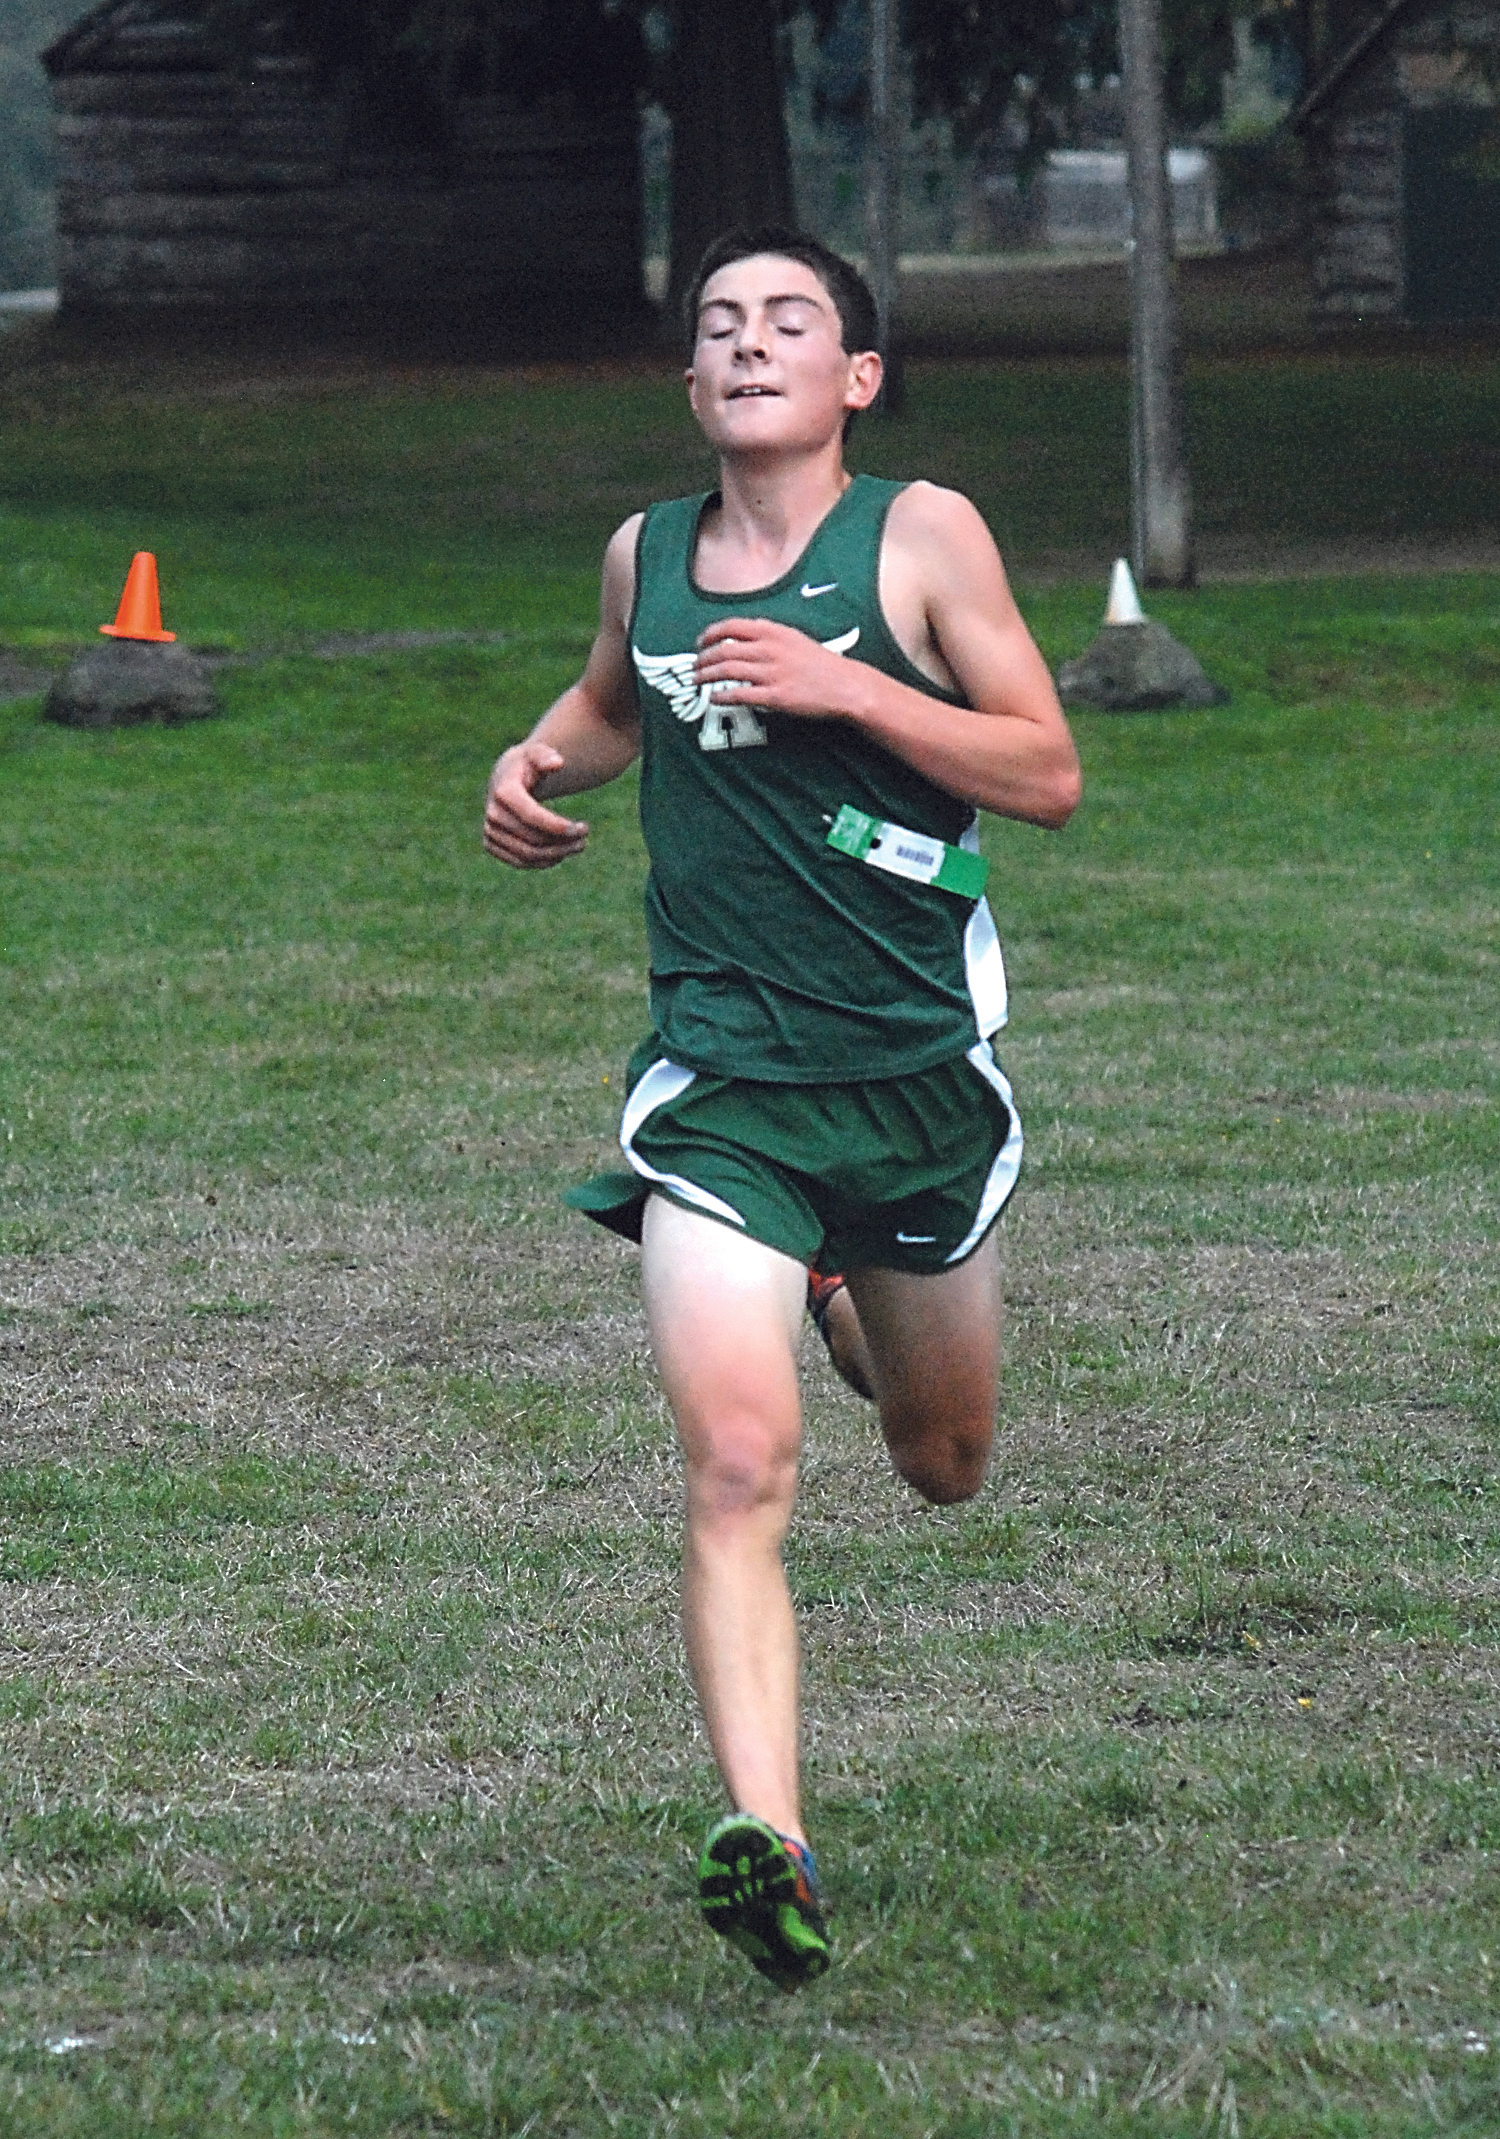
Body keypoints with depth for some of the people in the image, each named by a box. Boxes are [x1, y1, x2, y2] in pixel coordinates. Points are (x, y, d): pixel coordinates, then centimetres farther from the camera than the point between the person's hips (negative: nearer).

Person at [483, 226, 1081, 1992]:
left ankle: (861, 1298, 56)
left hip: (916, 1064, 0)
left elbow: (1049, 776, -8)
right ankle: (767, 1839, -26)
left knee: (941, 1464, 21)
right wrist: (541, 764, 8)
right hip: (719, 1077, 0)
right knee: (738, 1466, -19)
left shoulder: (921, 534, -4)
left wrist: (844, 688, -18)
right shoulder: (644, 557, 7)